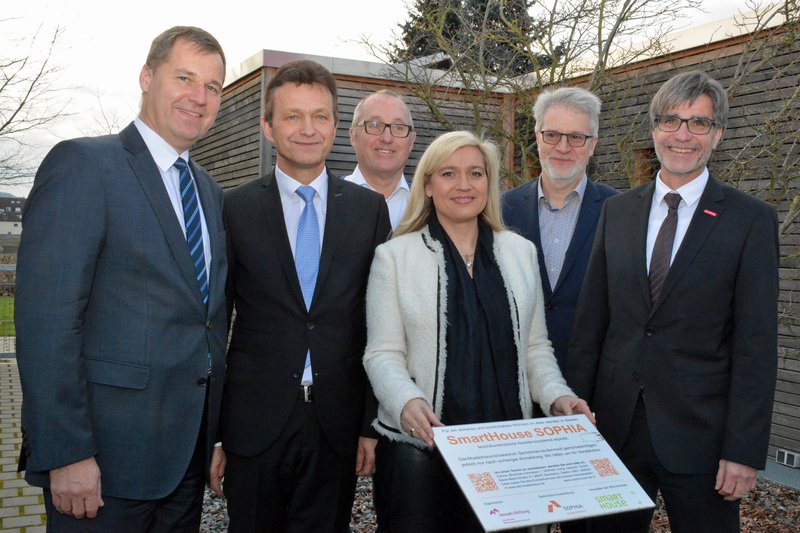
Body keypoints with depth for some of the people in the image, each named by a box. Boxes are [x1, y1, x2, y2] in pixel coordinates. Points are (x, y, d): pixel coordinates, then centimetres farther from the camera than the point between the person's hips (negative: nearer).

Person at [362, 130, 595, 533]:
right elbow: (383, 354, -3)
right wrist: (406, 402, -21)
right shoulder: (394, 256, 0)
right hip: (420, 444, -2)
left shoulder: (520, 252, 10)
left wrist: (557, 396, -5)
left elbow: (534, 346, 12)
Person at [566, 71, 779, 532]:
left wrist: (744, 451, -11)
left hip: (700, 433, -3)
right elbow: (591, 319, 6)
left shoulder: (752, 220, -5)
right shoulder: (617, 211, 6)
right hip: (616, 425, 3)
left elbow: (756, 346, -8)